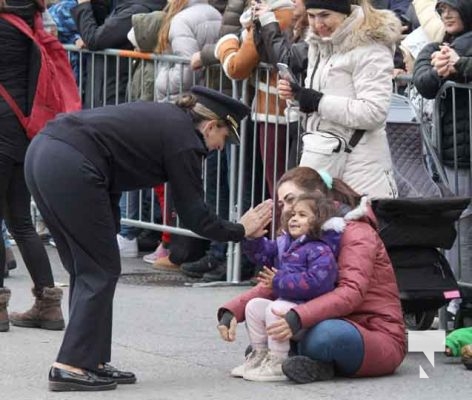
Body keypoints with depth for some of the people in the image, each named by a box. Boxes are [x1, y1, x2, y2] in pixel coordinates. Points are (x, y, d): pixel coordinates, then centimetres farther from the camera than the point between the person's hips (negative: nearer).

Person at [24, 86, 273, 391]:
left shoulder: (164, 117, 24)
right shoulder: (184, 139, -1)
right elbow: (194, 215, 2)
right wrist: (240, 231, 16)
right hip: (70, 168, -9)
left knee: (85, 269, 17)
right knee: (101, 271, 2)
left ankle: (91, 361, 20)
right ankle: (72, 366, -1)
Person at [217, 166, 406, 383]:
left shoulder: (357, 232, -10)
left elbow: (352, 292, -27)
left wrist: (298, 318, -41)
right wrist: (232, 311, -14)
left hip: (381, 337, -7)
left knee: (322, 335, -39)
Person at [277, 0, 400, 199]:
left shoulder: (369, 49, -11)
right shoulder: (319, 45, 17)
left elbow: (374, 113, -19)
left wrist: (319, 102, -17)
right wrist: (298, 94, 6)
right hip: (321, 155, 9)